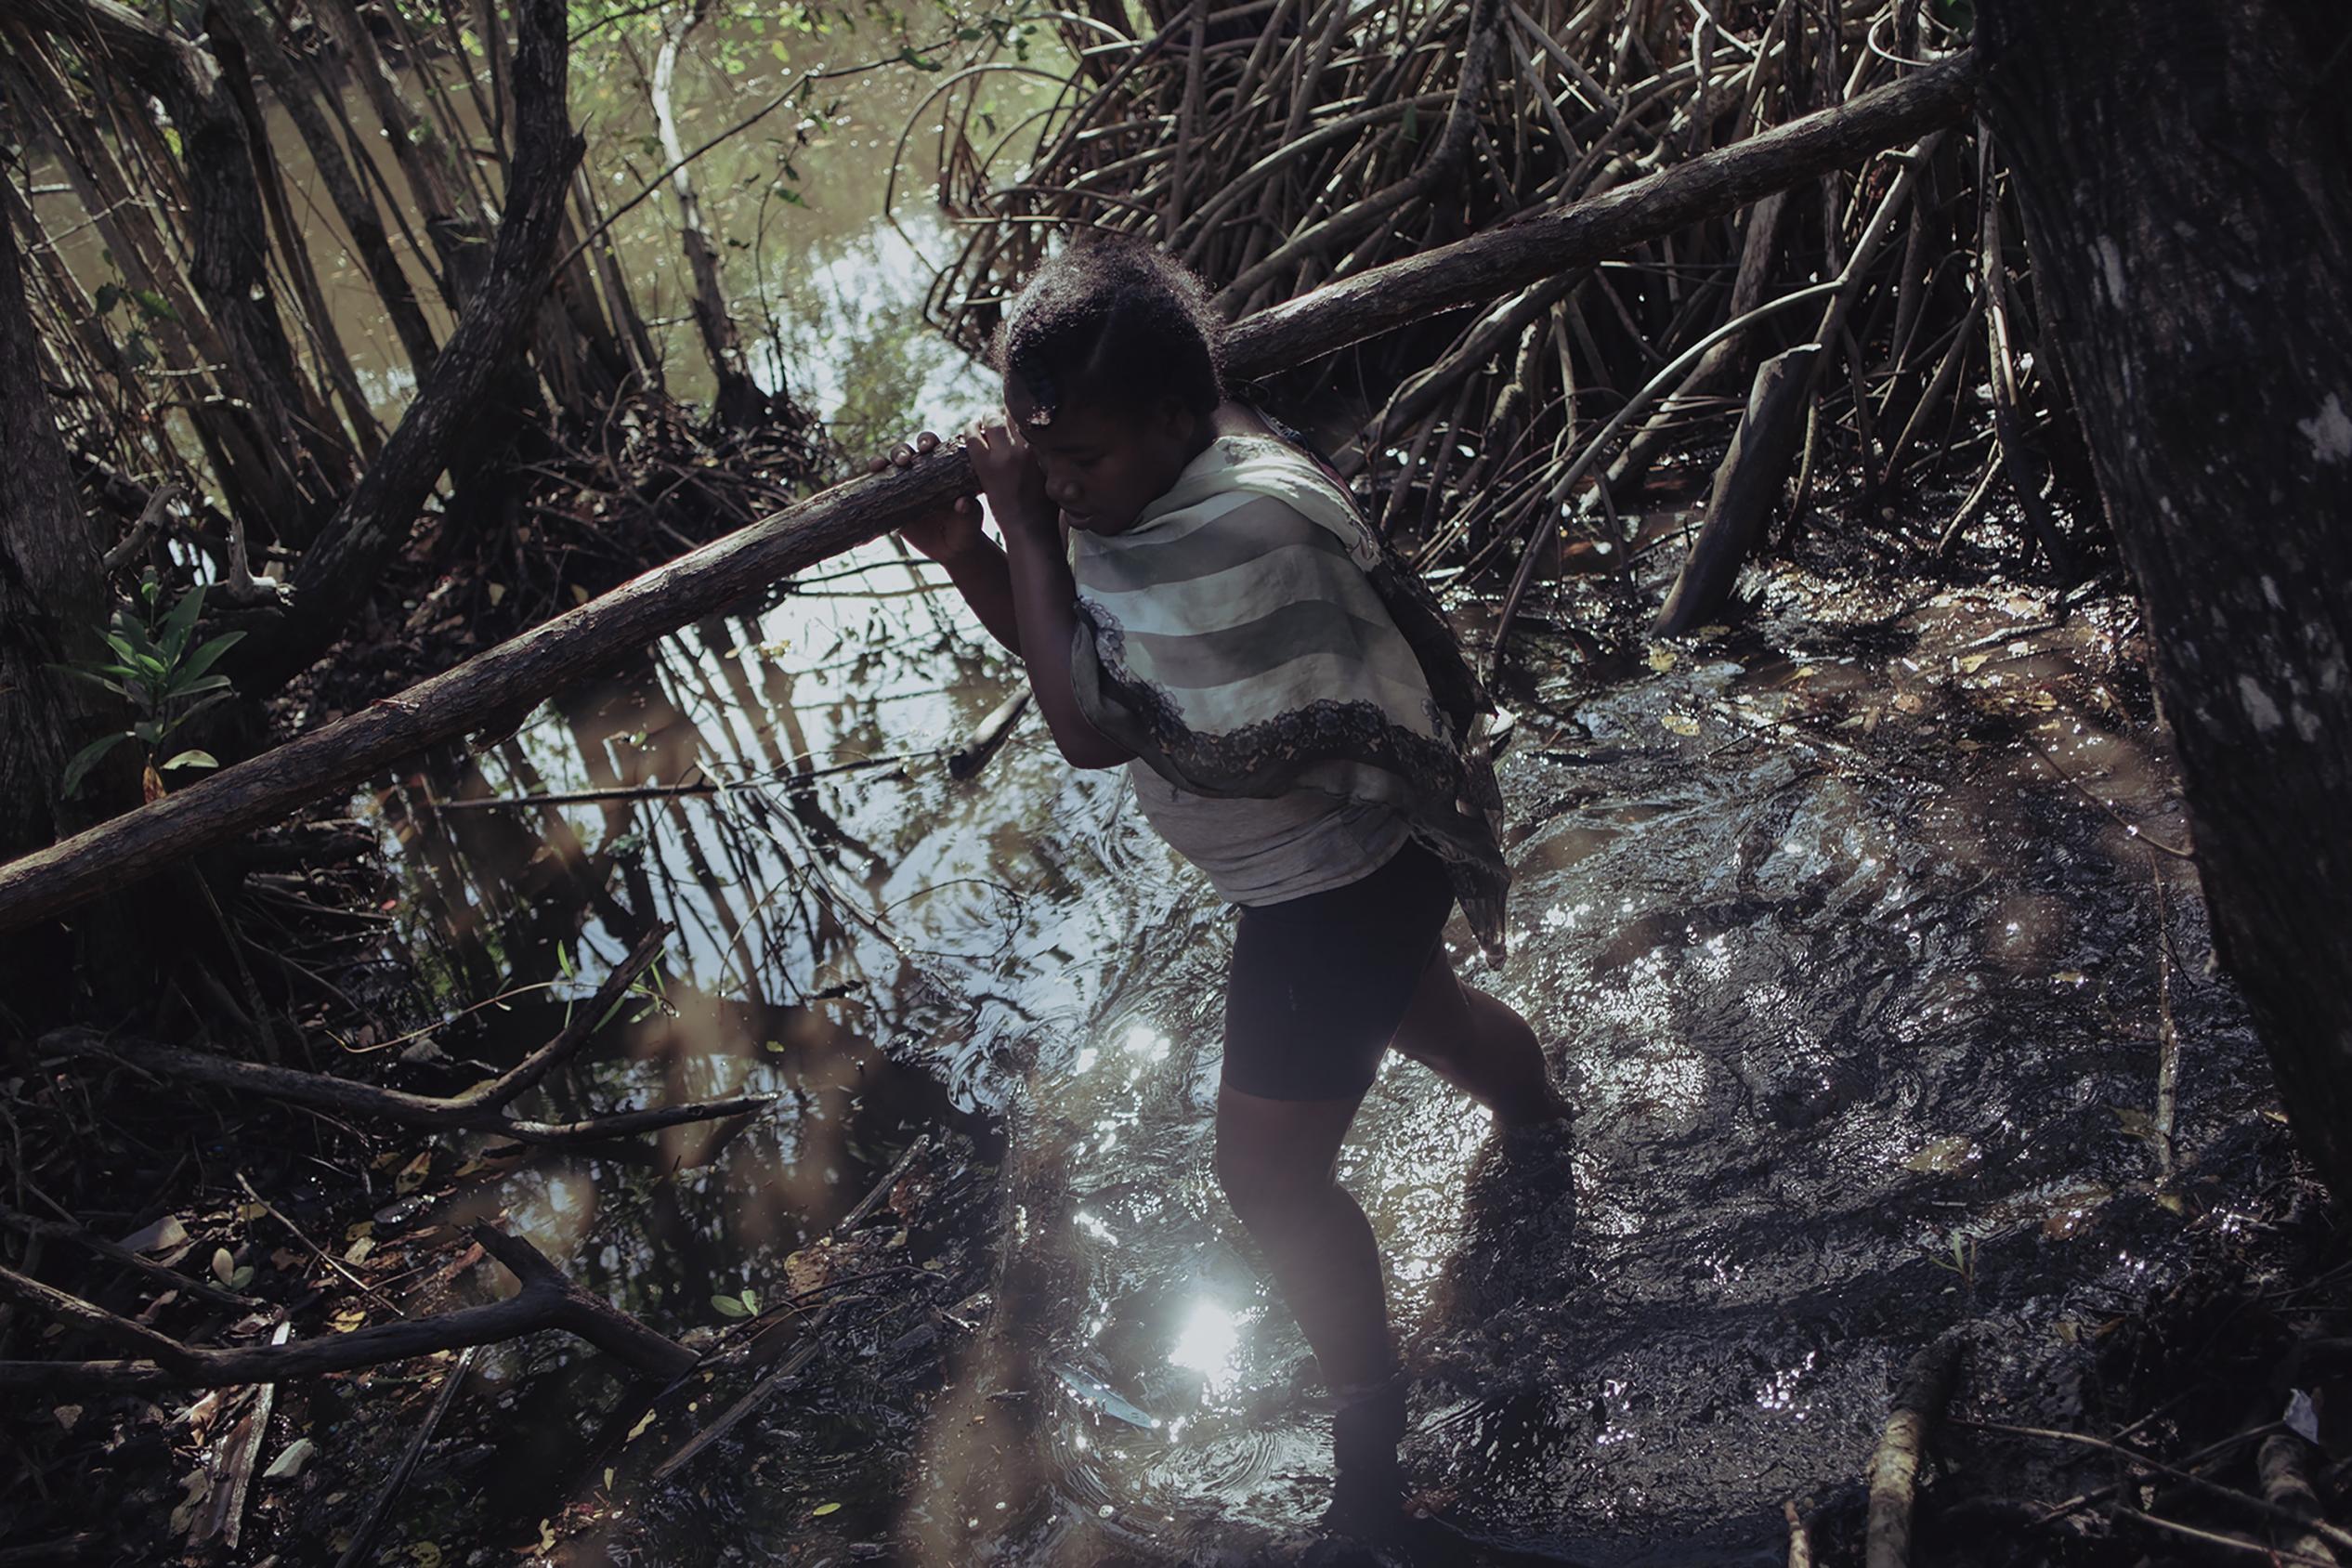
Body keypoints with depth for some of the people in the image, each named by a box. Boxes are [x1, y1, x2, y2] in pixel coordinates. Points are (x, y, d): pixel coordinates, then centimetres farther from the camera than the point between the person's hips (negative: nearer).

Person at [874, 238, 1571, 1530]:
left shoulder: (1230, 534, -36)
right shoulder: (1149, 482, -7)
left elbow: (1088, 724, -34)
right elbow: (1065, 640, 4)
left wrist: (1027, 527, -29)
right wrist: (965, 551, -14)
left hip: (1336, 875, -10)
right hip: (1358, 842, 10)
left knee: (1269, 1175, -2)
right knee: (1421, 1009, 35)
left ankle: (1372, 1425, 17)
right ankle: (1548, 1134, 66)